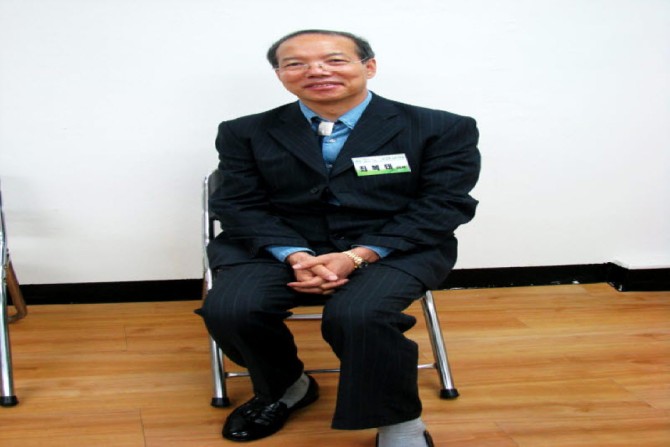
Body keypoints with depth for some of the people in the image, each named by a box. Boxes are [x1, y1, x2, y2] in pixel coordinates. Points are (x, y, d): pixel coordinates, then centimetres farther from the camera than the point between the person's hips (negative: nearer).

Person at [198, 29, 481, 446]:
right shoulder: (245, 133, 8)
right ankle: (284, 388, 6)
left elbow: (443, 205, -5)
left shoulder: (442, 129, 2)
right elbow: (241, 205, 1)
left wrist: (358, 255, -17)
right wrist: (295, 256, -18)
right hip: (277, 246, 3)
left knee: (359, 315, -34)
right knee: (228, 310, -25)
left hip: (395, 248, -2)